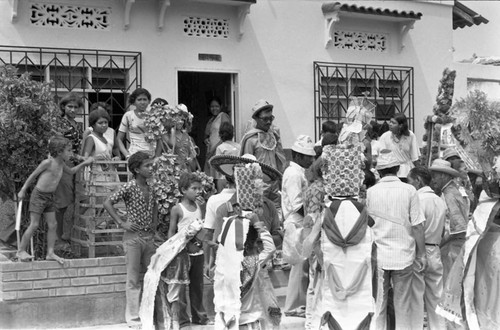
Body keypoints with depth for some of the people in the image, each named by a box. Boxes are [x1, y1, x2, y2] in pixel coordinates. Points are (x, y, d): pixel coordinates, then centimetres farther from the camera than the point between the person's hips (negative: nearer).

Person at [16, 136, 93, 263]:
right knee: (34, 225, -6)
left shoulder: (61, 164, 5)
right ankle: (21, 251, 6)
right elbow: (33, 175, -8)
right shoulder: (47, 163, -18)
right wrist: (23, 190, -3)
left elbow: (71, 171, 27)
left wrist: (84, 163, 18)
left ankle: (50, 253, 11)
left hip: (50, 197, 8)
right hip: (38, 195, -8)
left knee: (53, 225, 5)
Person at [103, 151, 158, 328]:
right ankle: (133, 317, 8)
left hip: (149, 236, 6)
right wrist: (121, 223, -14)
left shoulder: (150, 189, 8)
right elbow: (108, 203, -12)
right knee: (134, 279, 0)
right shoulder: (129, 187, -11)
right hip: (133, 236, -6)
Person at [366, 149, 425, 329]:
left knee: (378, 304, 11)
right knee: (403, 305, 11)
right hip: (403, 255, -1)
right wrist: (421, 254, 4)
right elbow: (417, 226, -6)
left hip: (378, 255, 1)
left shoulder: (370, 192, -4)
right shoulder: (409, 190, -7)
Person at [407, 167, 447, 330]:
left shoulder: (417, 199, -15)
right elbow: (443, 229, 10)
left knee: (416, 297, 2)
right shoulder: (440, 201, 8)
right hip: (435, 252, 7)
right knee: (435, 297, 13)